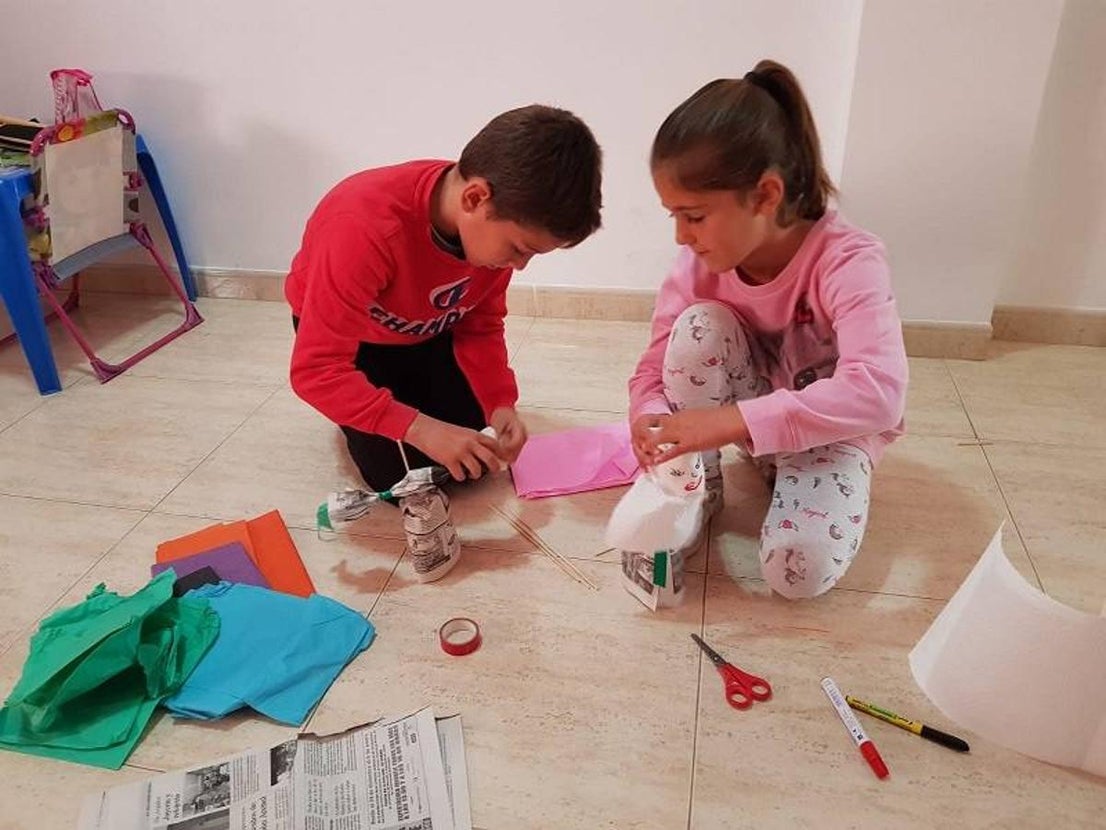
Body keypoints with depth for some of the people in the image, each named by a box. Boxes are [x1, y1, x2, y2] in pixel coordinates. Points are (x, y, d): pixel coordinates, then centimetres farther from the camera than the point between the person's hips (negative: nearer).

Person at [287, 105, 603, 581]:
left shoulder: (497, 223, -24)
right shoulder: (365, 228, -43)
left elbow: (481, 326, -11)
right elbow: (316, 370, -40)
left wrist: (500, 405, -28)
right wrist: (421, 428, -47)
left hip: (427, 331, 4)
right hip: (342, 333, -4)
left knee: (474, 458, -5)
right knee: (402, 473, -14)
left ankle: (405, 390, 23)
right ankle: (359, 420, 18)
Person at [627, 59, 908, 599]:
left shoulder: (847, 261, -31)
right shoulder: (701, 258, -17)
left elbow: (878, 393, -46)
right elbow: (657, 366, -15)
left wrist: (731, 420, -55)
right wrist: (651, 419, -39)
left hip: (830, 429, -3)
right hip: (751, 422, 4)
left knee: (799, 571, -28)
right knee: (699, 325, -28)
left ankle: (800, 478, 5)